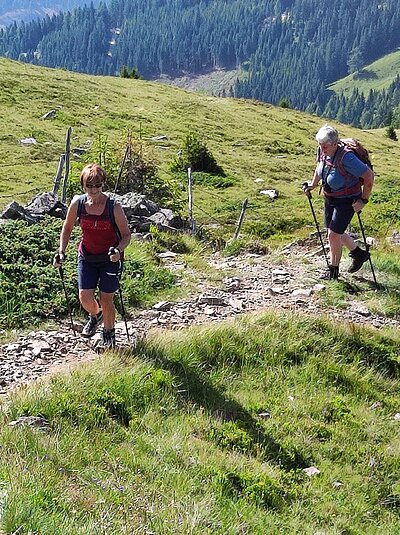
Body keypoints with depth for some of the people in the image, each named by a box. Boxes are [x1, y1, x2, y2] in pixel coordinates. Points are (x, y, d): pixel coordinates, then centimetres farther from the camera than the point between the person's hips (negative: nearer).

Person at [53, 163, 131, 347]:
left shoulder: (113, 207, -17)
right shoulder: (77, 203, -9)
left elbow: (126, 235, -9)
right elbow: (67, 228, 7)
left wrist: (118, 250, -28)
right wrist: (61, 251, -3)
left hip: (110, 258, -3)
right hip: (87, 257, 3)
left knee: (106, 299, 2)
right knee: (85, 298, -3)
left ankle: (109, 332, 30)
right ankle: (95, 315, 34)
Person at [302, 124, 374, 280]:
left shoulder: (346, 158, -33)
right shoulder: (324, 152, -10)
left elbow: (369, 176, -27)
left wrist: (363, 200, -20)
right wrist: (313, 184, 7)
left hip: (347, 201, -8)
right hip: (330, 198, 8)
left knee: (333, 234, -7)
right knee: (336, 233, 20)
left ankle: (333, 271, 13)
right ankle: (359, 253, 43)